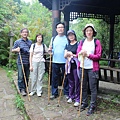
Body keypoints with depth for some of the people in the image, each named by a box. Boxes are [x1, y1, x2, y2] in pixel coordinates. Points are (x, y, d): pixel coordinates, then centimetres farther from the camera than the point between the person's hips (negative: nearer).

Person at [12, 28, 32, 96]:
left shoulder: (30, 42, 11)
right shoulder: (17, 42, 3)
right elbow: (12, 50, 6)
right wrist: (16, 50, -16)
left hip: (28, 62, 3)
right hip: (20, 62, -3)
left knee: (27, 76, 9)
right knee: (21, 76, -2)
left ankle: (25, 88, 21)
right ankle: (22, 89, 7)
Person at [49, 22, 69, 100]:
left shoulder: (67, 39, 1)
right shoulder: (53, 39, 11)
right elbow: (51, 49, 13)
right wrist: (50, 49, -9)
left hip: (64, 62, -3)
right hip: (55, 61, 3)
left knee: (65, 78, 5)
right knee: (54, 78, 8)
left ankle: (66, 93, 17)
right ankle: (54, 93, 19)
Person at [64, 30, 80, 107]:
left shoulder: (78, 44, -3)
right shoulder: (67, 45, 15)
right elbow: (65, 56, 11)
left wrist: (71, 55, -5)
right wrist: (68, 54, -9)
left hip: (76, 65, -6)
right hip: (69, 65, 6)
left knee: (77, 82, -4)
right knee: (71, 82, 13)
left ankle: (77, 99, 4)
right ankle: (71, 96, 26)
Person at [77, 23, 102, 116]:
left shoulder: (97, 42, -1)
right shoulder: (82, 42, 10)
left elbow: (98, 56, -5)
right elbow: (77, 54, 7)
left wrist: (88, 55, -17)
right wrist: (80, 53, -15)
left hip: (92, 68, -4)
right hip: (82, 67, 4)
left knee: (93, 88, 0)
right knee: (83, 87, 12)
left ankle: (92, 106, 10)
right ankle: (84, 103, 27)